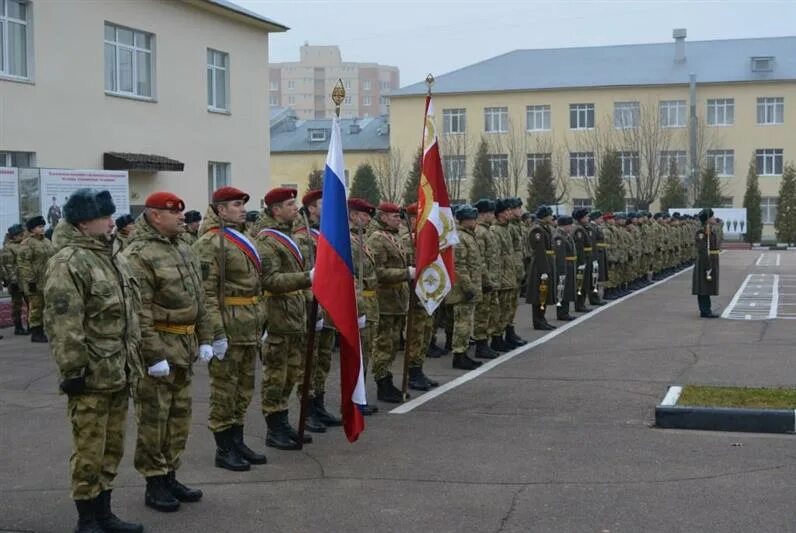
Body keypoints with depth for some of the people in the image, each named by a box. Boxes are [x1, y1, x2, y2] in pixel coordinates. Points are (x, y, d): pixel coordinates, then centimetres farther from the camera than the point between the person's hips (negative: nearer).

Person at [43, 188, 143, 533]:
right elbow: (63, 325, -21)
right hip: (91, 376, -9)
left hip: (118, 373, 9)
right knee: (89, 451, 0)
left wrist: (133, 359, 20)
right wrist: (73, 370, -21)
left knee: (112, 448, 16)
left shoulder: (112, 258, 14)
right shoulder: (68, 264, -16)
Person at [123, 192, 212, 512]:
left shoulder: (183, 250, 13)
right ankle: (154, 485, 10)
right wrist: (153, 356, -22)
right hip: (156, 345, -8)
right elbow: (139, 312, -20)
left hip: (184, 346, 9)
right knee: (153, 417, 0)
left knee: (179, 414, 14)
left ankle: (170, 476, 25)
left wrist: (204, 338, 13)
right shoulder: (138, 255, -15)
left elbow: (198, 299, 19)